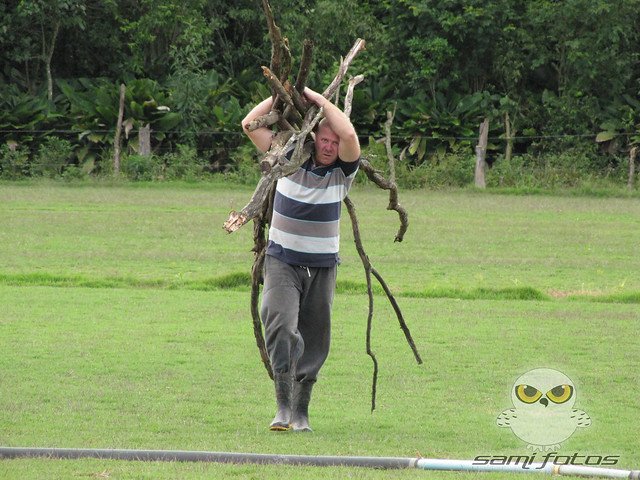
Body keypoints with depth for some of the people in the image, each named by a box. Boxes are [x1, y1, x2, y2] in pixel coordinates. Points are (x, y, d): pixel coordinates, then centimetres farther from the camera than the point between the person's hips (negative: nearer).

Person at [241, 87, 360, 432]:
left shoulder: (343, 171, -3)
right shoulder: (291, 160, -1)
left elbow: (349, 134, -23)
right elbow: (250, 124, -2)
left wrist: (318, 99, -14)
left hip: (322, 267, 1)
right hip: (282, 261, -1)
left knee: (313, 342, 4)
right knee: (281, 326, -20)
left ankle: (301, 412, 14)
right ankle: (283, 406, -22)